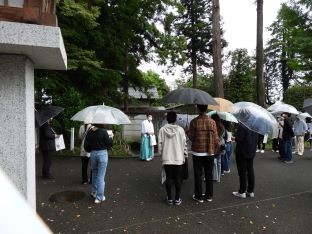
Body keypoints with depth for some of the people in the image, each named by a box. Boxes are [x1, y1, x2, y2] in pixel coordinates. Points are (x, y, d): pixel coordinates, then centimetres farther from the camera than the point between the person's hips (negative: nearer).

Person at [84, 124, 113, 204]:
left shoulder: (90, 132, -2)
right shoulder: (103, 131, -15)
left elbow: (86, 146, 2)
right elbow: (108, 145, -9)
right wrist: (111, 138, 8)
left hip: (93, 154, 4)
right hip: (102, 153, -4)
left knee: (94, 173, 23)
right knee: (101, 176, 3)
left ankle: (94, 192, 37)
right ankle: (99, 197, 9)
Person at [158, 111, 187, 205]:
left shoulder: (162, 129, -5)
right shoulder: (180, 129, -5)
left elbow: (160, 144, -3)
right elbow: (184, 144, -2)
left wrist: (162, 155, 9)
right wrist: (184, 156, 10)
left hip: (167, 158, 1)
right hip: (178, 158, 0)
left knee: (168, 178, 10)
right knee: (178, 178, 9)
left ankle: (169, 198, 17)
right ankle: (177, 199, 15)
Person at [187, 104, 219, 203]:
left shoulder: (194, 122, -11)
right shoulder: (212, 121, -3)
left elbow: (191, 137, -8)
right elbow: (216, 138, -2)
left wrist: (188, 132, 12)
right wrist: (214, 150, 10)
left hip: (197, 152, -2)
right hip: (209, 152, 3)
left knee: (198, 175, 8)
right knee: (209, 174, 13)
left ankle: (199, 196, 15)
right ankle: (209, 195, 23)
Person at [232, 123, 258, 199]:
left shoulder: (241, 125, -21)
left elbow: (239, 139, -22)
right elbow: (256, 139, 11)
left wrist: (234, 138, -3)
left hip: (242, 152, -7)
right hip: (251, 151, 7)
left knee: (242, 172, 3)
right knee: (250, 171, 14)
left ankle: (242, 192, 12)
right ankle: (251, 191, 23)